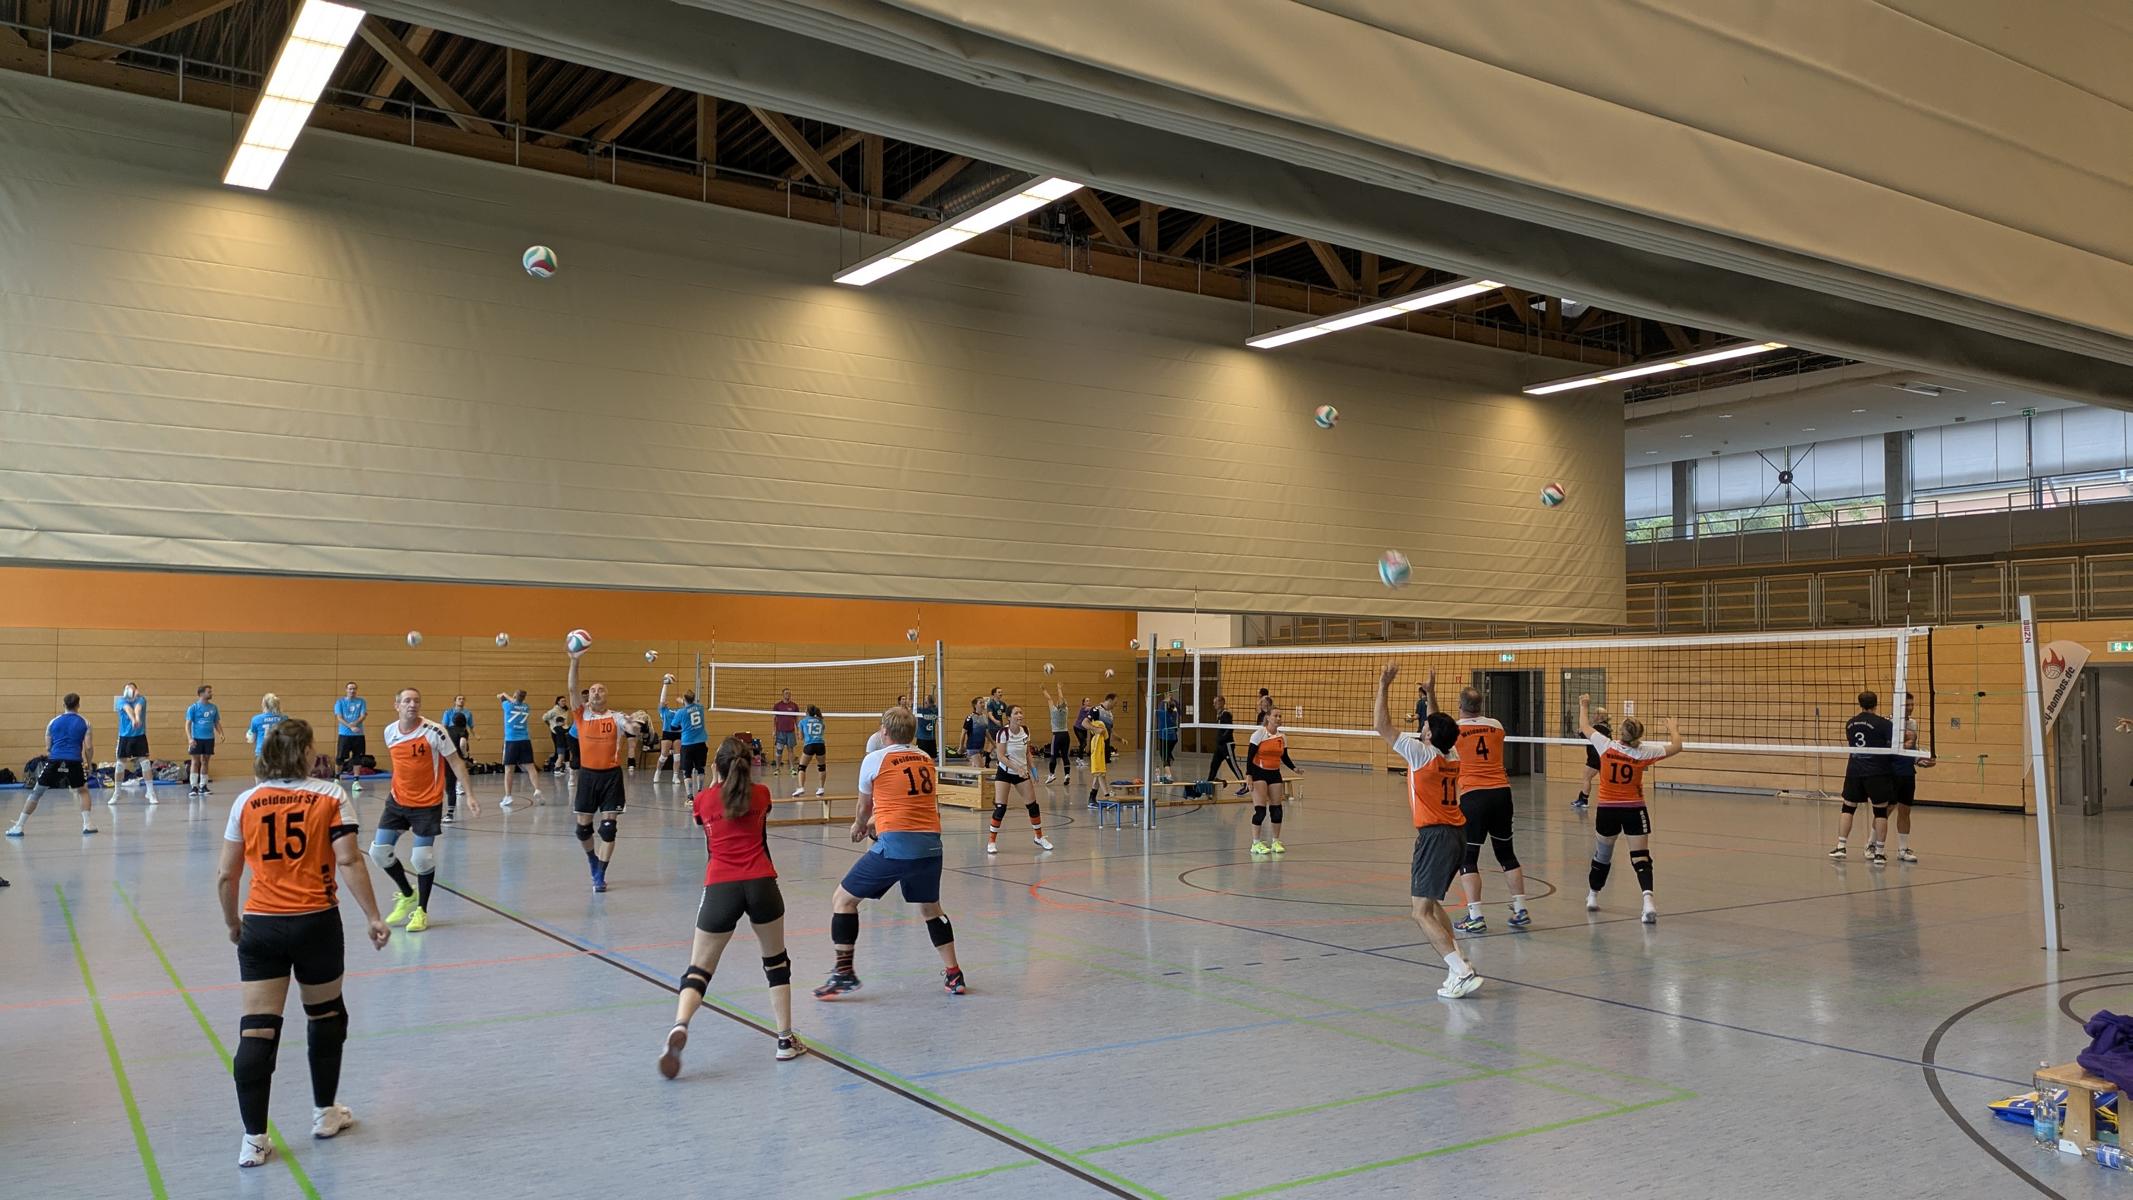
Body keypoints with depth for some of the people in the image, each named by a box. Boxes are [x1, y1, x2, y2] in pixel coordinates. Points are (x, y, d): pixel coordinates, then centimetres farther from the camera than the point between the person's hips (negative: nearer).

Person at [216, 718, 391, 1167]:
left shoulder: (246, 802, 3)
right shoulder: (330, 796, -4)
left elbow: (225, 875, 4)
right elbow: (349, 862, -12)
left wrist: (232, 923, 19)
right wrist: (372, 917, -7)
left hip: (260, 926, 1)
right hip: (316, 924, -1)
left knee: (257, 1030, 2)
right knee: (325, 1015, 19)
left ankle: (254, 1139, 3)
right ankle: (325, 1113, 31)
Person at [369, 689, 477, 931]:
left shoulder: (434, 731, -15)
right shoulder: (389, 731, 0)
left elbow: (455, 762, -10)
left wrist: (469, 795, -15)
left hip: (427, 804, -5)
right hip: (398, 801, 5)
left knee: (422, 858, -5)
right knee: (379, 851, 2)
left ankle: (421, 911, 15)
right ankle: (407, 895, 26)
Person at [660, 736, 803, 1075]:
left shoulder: (704, 799, 11)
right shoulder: (761, 794, 12)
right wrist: (747, 772, 49)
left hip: (720, 888, 0)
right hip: (761, 883, 0)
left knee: (699, 969, 6)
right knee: (776, 961, 19)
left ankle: (679, 1026, -22)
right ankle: (785, 1039, 16)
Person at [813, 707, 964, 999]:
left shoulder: (875, 759, 2)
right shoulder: (926, 760, 15)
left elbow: (864, 807, 17)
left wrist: (859, 826, 39)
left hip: (895, 844, -5)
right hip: (931, 844, 5)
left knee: (843, 900, 8)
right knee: (931, 908, 25)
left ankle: (844, 972, 5)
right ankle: (953, 974, 23)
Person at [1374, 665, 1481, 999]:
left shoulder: (1421, 753, -10)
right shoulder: (1452, 755, 10)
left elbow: (1383, 726, -8)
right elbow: (1439, 726, 32)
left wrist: (1384, 684, -4)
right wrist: (1430, 694, 34)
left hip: (1435, 836, -9)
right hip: (1457, 835, 9)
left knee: (1422, 912, -9)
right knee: (1426, 901, 21)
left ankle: (1462, 973, -18)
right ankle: (1459, 964, 16)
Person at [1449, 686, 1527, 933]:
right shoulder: (1496, 726, 9)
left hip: (1472, 795, -4)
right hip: (1501, 791, 4)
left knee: (1466, 857, 1)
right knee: (1506, 853, 17)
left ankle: (1475, 916, -6)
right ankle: (1520, 910, 18)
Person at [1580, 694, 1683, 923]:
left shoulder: (1606, 746, -11)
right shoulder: (1644, 753, -11)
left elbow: (1584, 728, 7)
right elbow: (1676, 747, 2)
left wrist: (1584, 706, 24)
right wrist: (1673, 729, 21)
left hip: (1607, 810, 1)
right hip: (1634, 810, -1)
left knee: (1602, 856, 17)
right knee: (1641, 857, -4)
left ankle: (1593, 897, 31)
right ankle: (1648, 900, -23)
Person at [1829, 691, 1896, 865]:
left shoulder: (1850, 723, 8)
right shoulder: (1883, 723, -7)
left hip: (1854, 770, 4)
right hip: (1876, 772, -4)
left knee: (1848, 808, 12)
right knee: (1880, 811, 3)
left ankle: (1841, 847, 8)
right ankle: (1879, 853, 3)